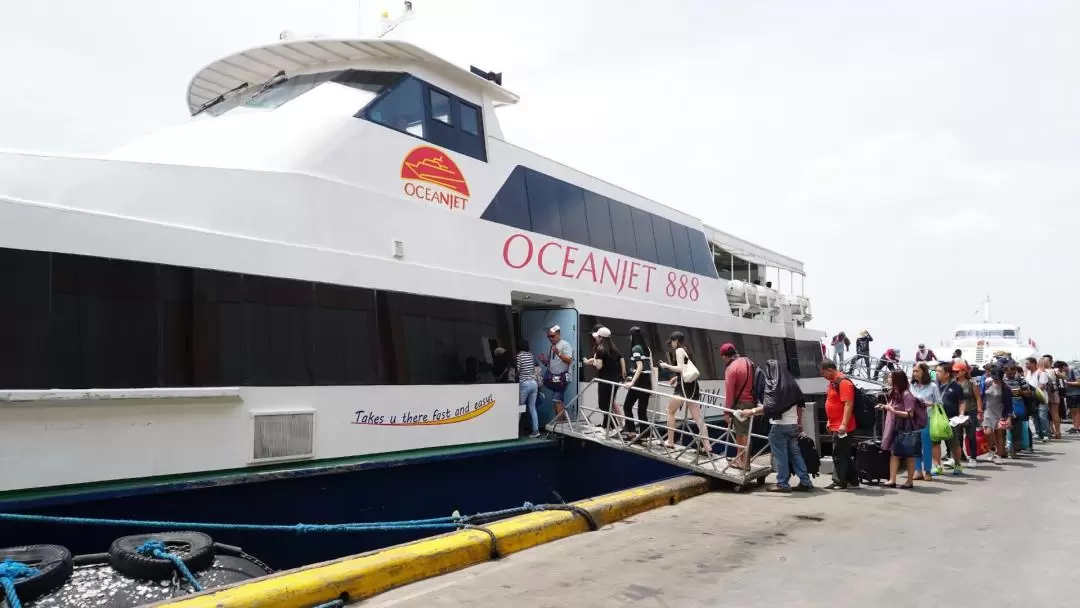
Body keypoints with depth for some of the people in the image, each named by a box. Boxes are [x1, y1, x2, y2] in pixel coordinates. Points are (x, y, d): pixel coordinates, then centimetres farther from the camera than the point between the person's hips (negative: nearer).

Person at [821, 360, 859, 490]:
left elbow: (848, 404, -23)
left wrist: (844, 424, -26)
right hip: (835, 426, 10)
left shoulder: (843, 382, -16)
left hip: (842, 427, -10)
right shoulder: (833, 382, 14)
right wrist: (829, 421, 22)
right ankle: (853, 481, 23)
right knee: (846, 455, 15)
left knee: (839, 455, -5)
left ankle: (839, 483, 1)